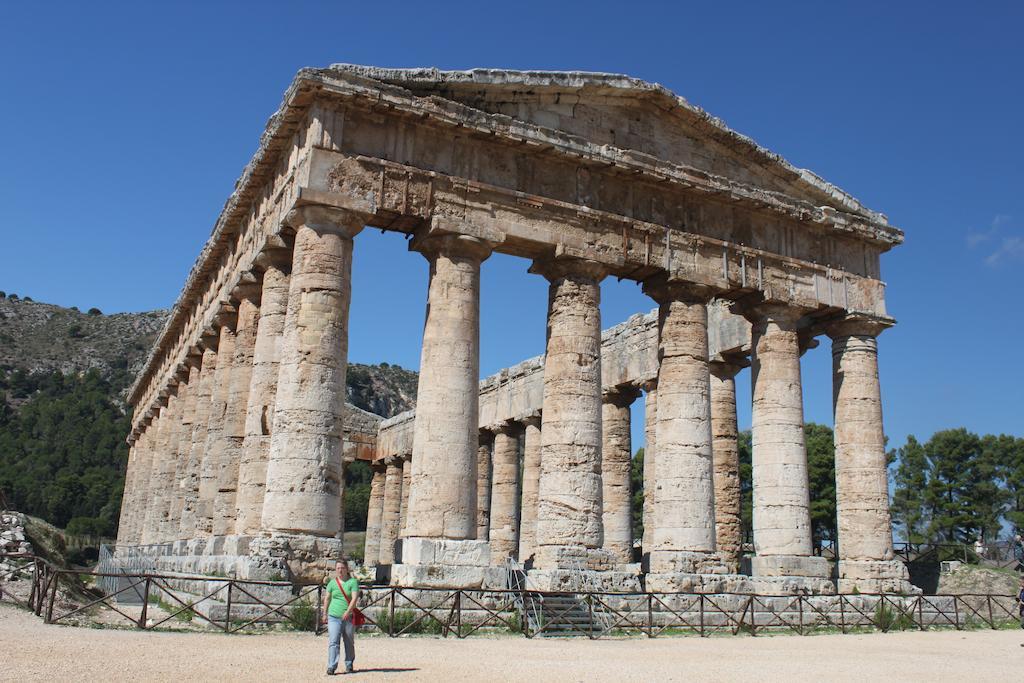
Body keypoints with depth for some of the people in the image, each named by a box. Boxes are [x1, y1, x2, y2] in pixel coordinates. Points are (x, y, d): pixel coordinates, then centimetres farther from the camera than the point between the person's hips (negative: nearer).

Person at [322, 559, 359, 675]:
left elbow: (354, 598, -13)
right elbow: (327, 598, 15)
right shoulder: (332, 583, 6)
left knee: (349, 643, 10)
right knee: (333, 642, -10)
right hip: (334, 617, 1)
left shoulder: (353, 582, -3)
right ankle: (331, 667, -11)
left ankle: (349, 665, 26)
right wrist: (325, 614, 16)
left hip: (349, 617, -1)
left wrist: (348, 611, -26)